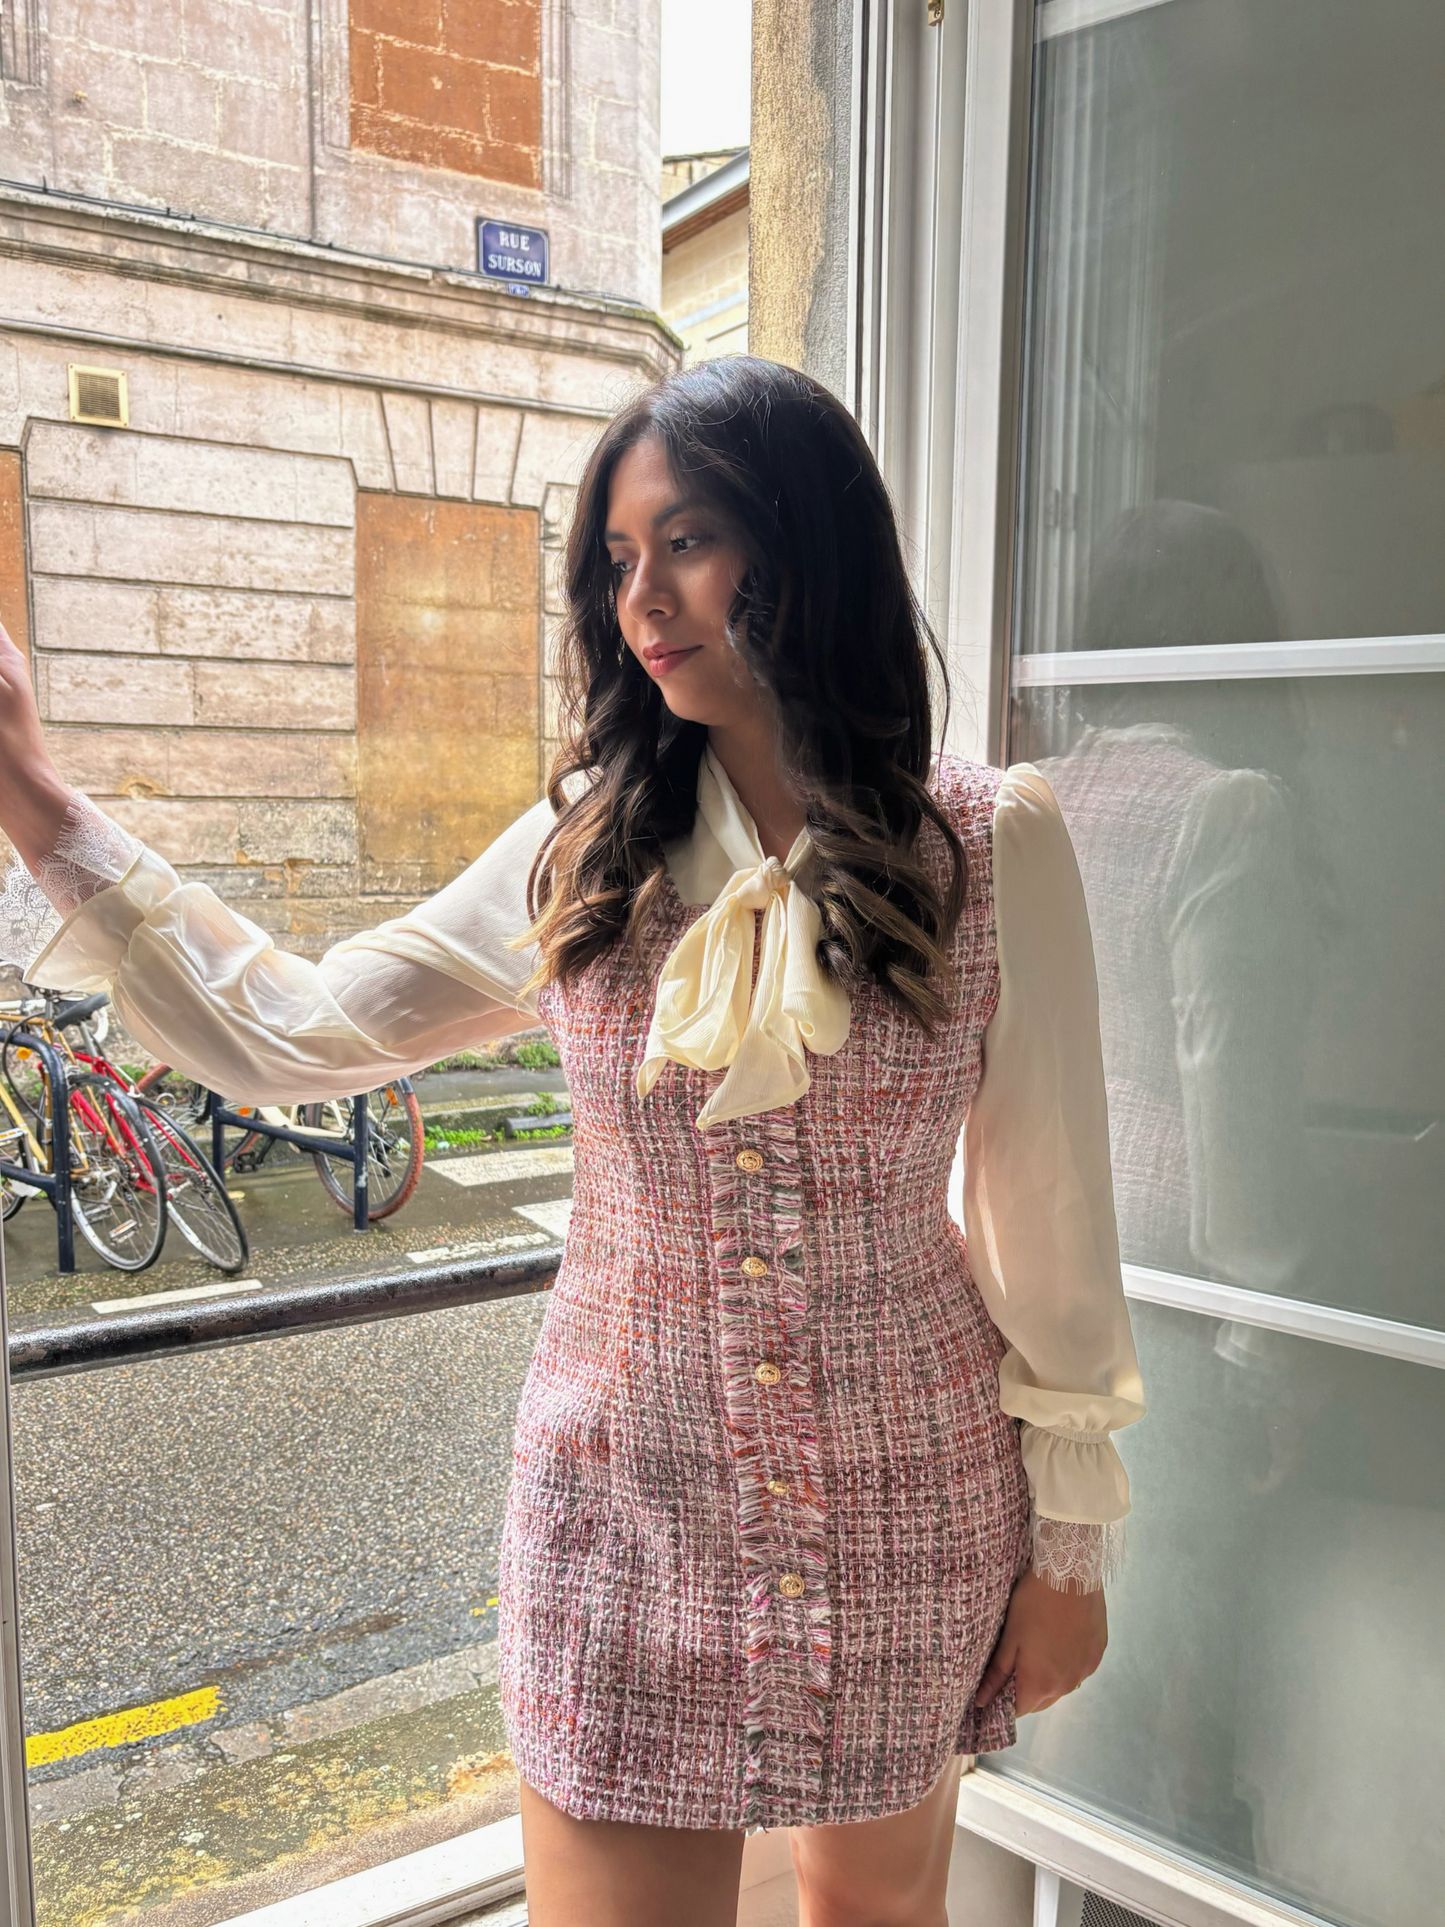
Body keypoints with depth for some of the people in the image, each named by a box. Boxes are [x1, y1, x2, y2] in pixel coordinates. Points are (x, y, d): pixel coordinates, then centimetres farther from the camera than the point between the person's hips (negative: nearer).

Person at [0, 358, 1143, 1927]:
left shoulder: (991, 845, -9)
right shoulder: (587, 852, -3)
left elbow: (1050, 1208, -5)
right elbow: (282, 1033, -2)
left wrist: (1071, 1545, 0)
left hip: (907, 1502, 0)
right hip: (629, 1498, 1)